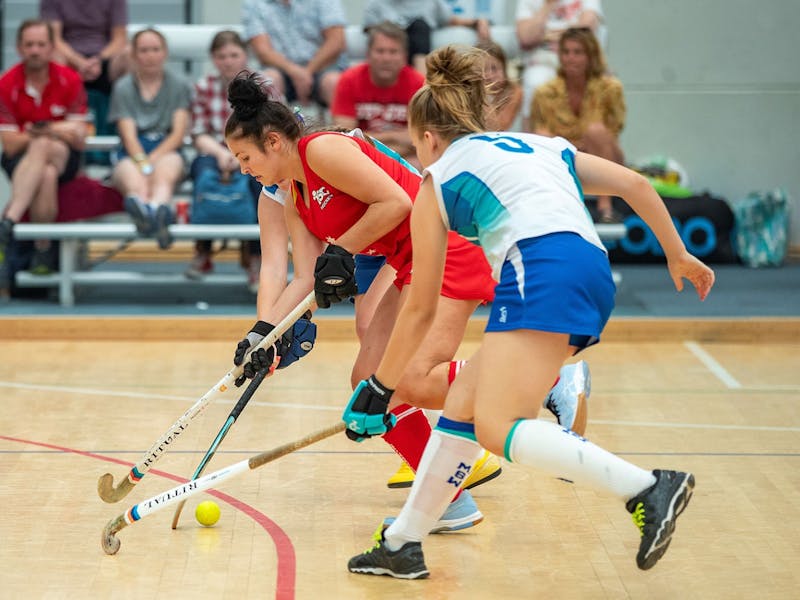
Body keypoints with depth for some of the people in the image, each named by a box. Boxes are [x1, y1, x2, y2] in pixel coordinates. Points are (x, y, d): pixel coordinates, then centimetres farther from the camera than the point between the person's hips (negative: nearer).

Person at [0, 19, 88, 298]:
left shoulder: (69, 80, -3)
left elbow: (78, 139, -4)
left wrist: (41, 133, -21)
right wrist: (57, 131, -18)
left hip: (65, 159, 1)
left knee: (43, 148, -35)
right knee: (47, 175, -36)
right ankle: (43, 251, -33)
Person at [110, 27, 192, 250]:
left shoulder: (179, 85, 15)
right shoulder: (123, 88, 13)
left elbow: (178, 133, 5)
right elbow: (129, 135, 0)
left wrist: (153, 159, -12)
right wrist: (142, 162, -21)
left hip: (167, 151, 0)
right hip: (131, 155, 0)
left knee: (164, 174, -39)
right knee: (135, 183, -38)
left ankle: (154, 209, -74)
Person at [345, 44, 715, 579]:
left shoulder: (439, 179, 16)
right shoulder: (542, 145, 31)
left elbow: (421, 310, 18)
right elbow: (634, 184, 20)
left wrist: (379, 390, 27)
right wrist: (678, 255, 29)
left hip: (542, 272, -8)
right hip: (594, 273, 8)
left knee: (497, 428, -16)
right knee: (462, 407, 16)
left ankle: (648, 489, -30)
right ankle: (402, 545, 22)